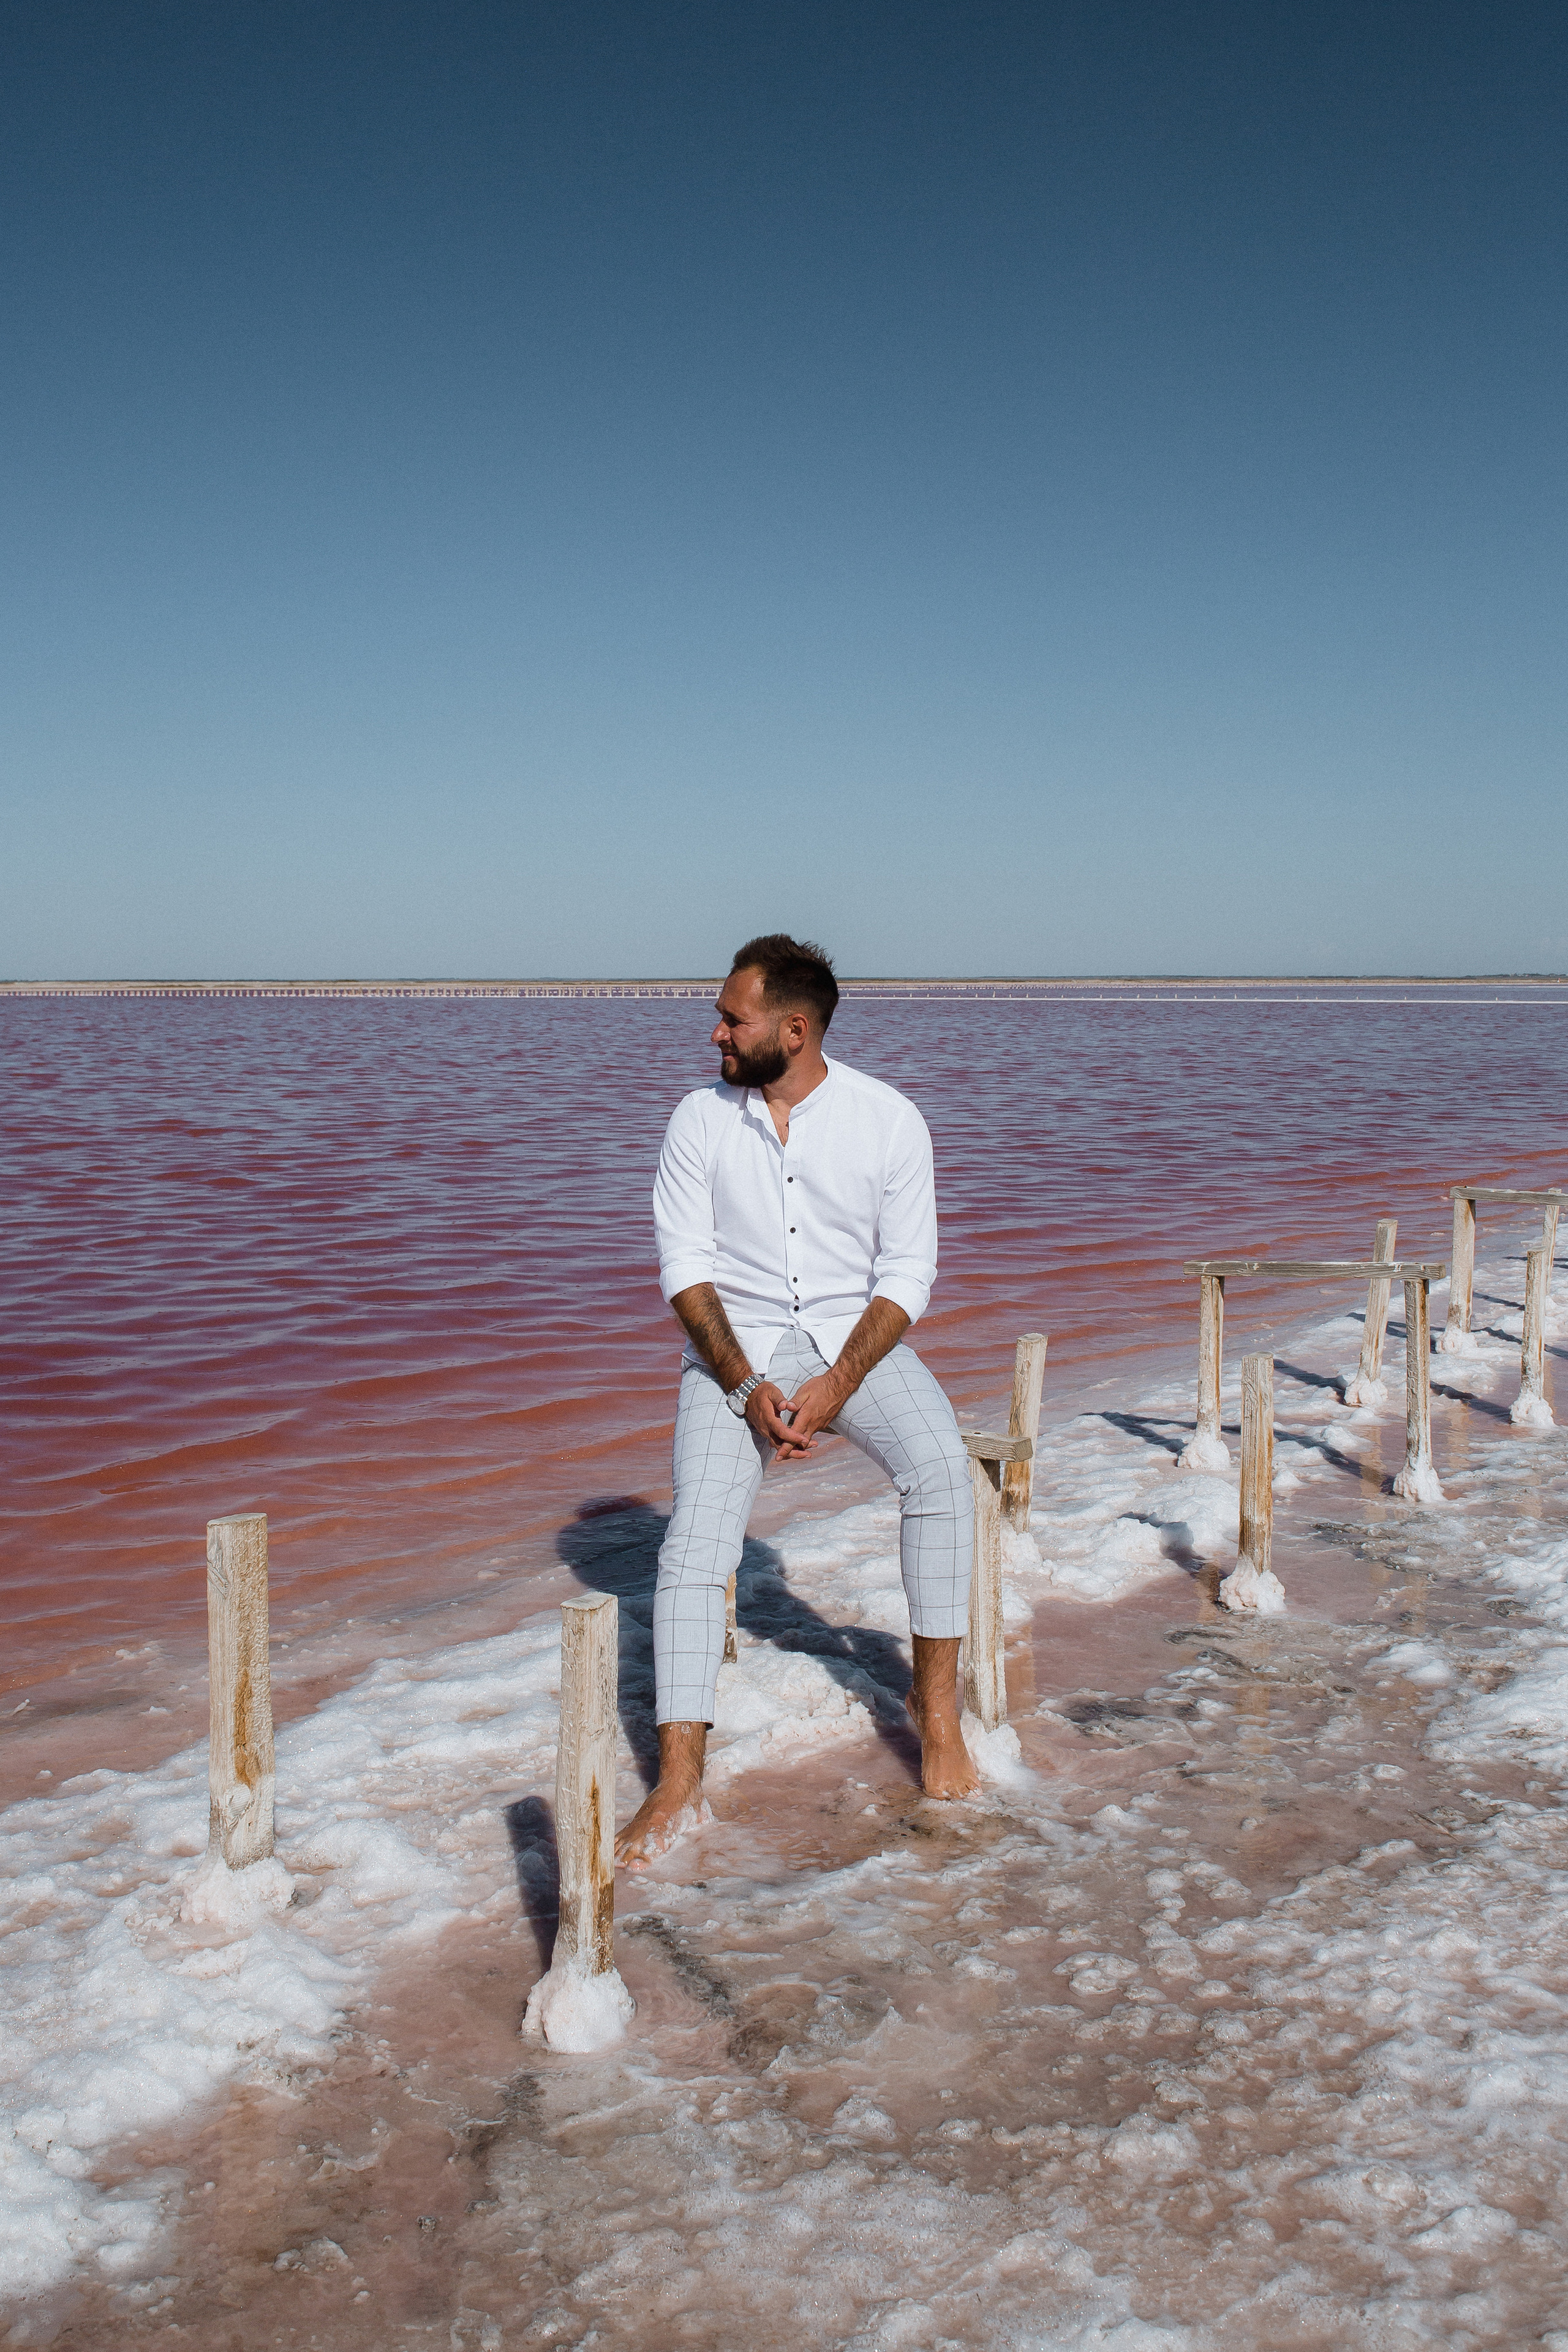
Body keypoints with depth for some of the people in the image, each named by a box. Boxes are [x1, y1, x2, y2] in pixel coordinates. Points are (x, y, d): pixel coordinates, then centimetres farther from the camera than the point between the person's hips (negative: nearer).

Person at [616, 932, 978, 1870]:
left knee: (941, 1466, -27)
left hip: (856, 1335, 0)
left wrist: (835, 1386, -20)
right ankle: (680, 1778, -18)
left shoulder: (888, 1118, -7)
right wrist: (748, 1386, -19)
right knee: (698, 1529, -20)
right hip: (735, 1343, 1)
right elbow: (685, 1265, -5)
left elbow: (908, 1273, -7)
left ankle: (936, 1702, -10)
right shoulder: (701, 1119, -3)